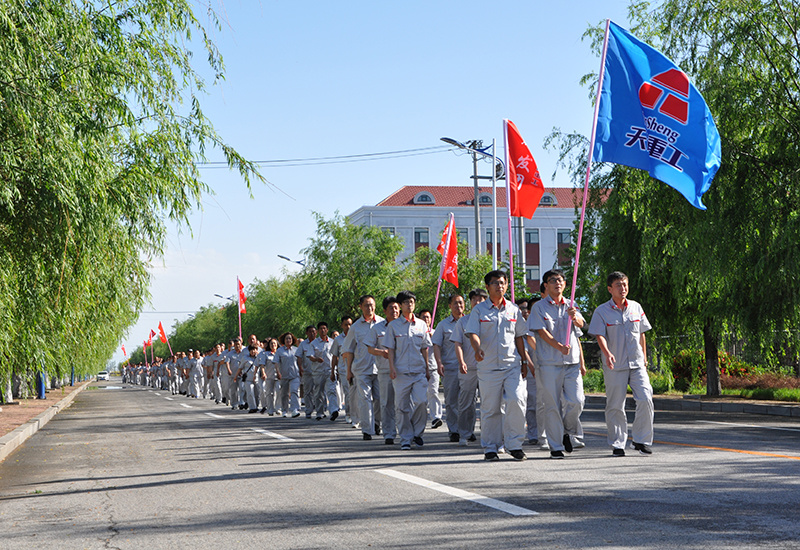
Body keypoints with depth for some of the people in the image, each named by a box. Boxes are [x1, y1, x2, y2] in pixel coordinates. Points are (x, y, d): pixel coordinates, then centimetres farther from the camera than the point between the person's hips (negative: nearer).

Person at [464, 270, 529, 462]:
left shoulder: (513, 309, 13)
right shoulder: (479, 310, 4)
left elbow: (519, 337, 17)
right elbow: (473, 333, -5)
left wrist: (524, 361, 13)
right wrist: (477, 348, -26)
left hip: (512, 365, 2)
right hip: (488, 366, -1)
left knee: (516, 401, -15)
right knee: (490, 408, 2)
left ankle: (514, 444, -3)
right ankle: (490, 448, 13)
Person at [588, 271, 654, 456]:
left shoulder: (636, 307, 10)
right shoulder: (602, 311, -1)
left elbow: (641, 334, 18)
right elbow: (599, 335, -9)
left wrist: (644, 357, 17)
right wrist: (607, 353, -25)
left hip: (637, 364, 3)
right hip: (614, 366, -3)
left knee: (645, 400, -9)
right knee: (615, 406, 1)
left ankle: (641, 441, 4)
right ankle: (617, 444, 11)